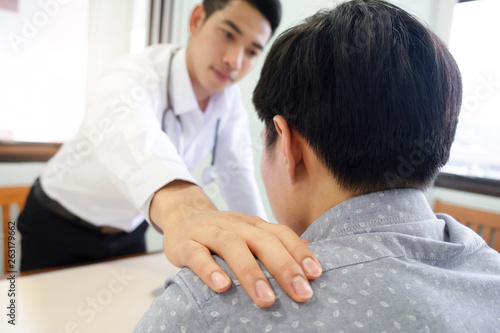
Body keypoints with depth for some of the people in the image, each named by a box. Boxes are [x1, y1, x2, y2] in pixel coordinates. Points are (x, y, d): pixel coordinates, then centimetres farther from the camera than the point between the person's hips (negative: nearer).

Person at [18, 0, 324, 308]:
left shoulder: (228, 96, -12)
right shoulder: (136, 77, -32)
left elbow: (237, 172, -8)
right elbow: (126, 127, -55)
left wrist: (261, 243, -13)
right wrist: (180, 203, -75)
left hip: (130, 232, 5)